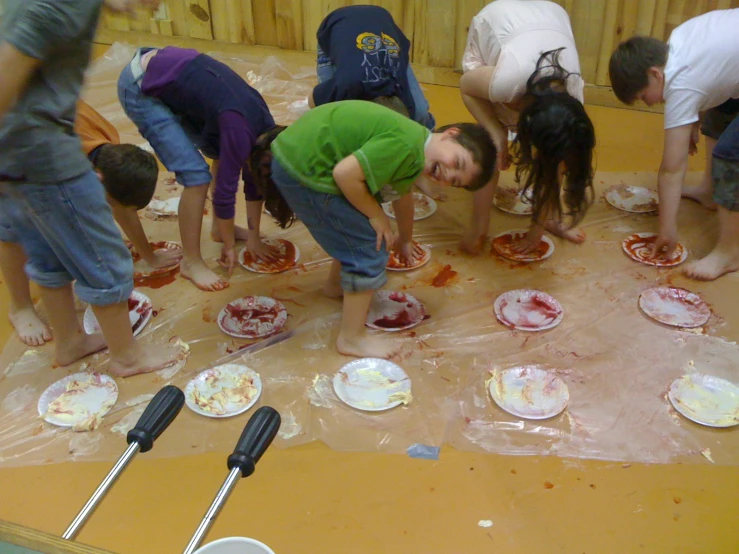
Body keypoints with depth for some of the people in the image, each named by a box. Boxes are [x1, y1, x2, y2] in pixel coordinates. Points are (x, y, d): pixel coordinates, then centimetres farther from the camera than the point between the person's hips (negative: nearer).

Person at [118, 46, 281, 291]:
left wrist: (254, 238, 12)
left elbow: (253, 180, 9)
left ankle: (219, 228, 28)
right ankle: (191, 262, 0)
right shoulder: (239, 130, -25)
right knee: (196, 174, -14)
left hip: (168, 75, 9)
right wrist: (229, 246, -6)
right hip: (141, 88, -9)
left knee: (224, 153, 12)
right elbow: (225, 189, -19)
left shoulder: (263, 127, 0)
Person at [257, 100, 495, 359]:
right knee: (368, 250, -2)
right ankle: (351, 339, 11)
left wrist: (405, 240, 42)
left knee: (355, 231, 27)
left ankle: (336, 284, 51)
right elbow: (345, 173, -26)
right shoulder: (406, 146, -23)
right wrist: (376, 215, -11)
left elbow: (402, 196, 27)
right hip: (302, 170, -10)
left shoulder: (413, 154, 9)